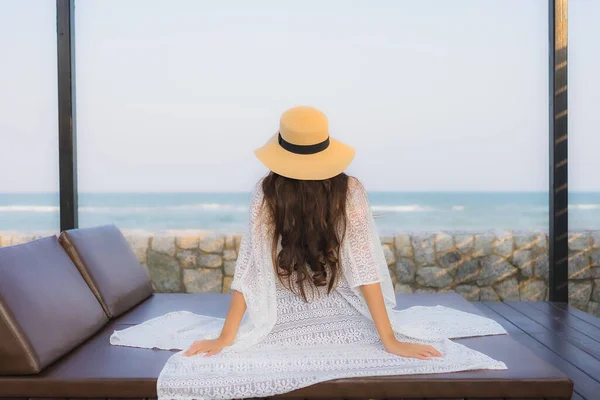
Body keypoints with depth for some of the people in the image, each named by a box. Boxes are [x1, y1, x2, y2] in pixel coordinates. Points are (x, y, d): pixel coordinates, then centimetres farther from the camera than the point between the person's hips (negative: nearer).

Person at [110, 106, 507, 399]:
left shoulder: (266, 192, -19)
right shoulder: (350, 191, -19)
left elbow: (250, 269, -19)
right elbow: (364, 269, -21)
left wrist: (224, 337, -13)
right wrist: (390, 339, -17)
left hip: (282, 322, 0)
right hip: (342, 320, 0)